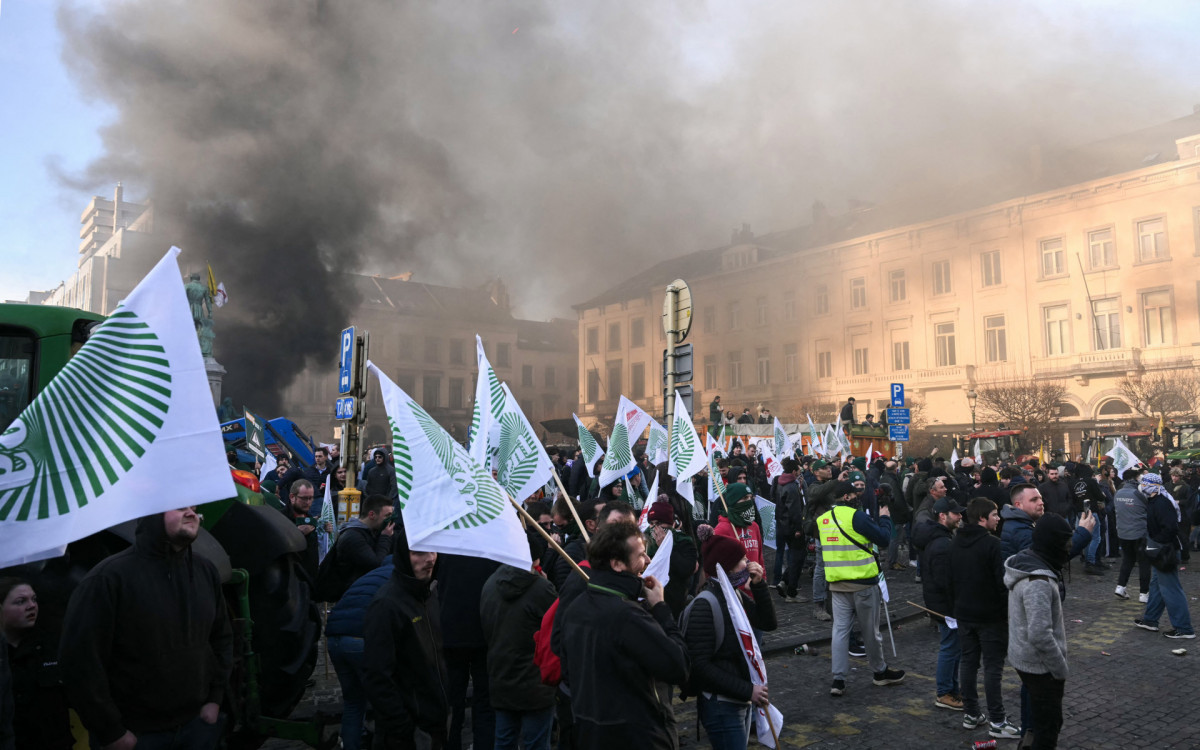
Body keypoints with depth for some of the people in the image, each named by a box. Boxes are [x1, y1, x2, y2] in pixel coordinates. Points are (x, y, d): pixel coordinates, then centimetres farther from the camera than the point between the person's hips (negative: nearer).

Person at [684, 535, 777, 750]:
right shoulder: (706, 605, -21)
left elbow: (769, 623, 7)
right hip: (720, 706, -9)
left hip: (741, 702, 9)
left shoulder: (737, 595, 5)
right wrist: (747, 690, -22)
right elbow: (700, 665, -23)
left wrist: (759, 585, -6)